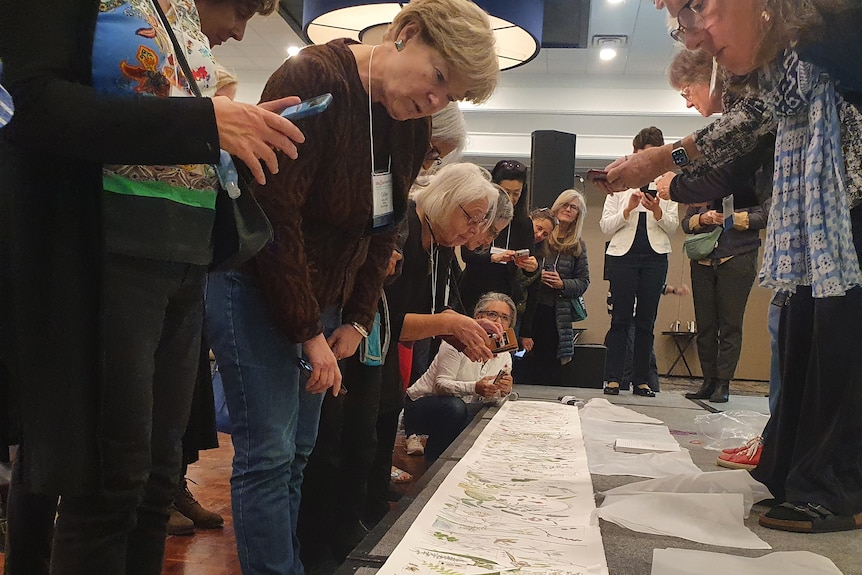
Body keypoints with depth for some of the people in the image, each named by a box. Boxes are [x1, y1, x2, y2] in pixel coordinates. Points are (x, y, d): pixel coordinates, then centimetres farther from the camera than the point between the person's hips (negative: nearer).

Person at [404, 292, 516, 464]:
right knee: (454, 407, -36)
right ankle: (433, 465, -14)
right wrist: (475, 388, -39)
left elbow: (490, 400, 1)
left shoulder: (504, 357, 4)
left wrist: (503, 392, -22)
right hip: (421, 403, -6)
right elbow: (441, 385, -22)